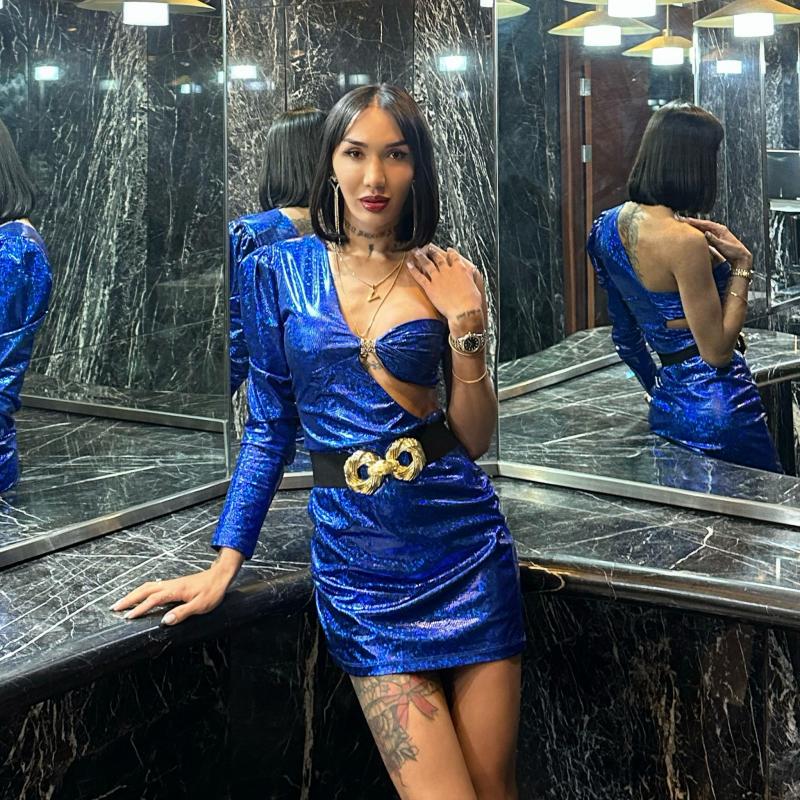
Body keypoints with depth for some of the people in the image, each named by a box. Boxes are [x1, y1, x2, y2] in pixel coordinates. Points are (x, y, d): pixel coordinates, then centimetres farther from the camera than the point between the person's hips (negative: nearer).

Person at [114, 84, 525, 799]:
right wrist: (224, 563, 0)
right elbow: (270, 426, 7)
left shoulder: (449, 278, 3)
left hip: (464, 544, 1)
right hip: (357, 553, -1)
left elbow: (475, 440, 2)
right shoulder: (277, 271, 2)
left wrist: (466, 325, -11)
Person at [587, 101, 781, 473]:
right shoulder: (684, 241, -20)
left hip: (668, 406, 8)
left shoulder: (609, 225, 5)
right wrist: (741, 265, -11)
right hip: (719, 409, -8)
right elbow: (717, 352, -17)